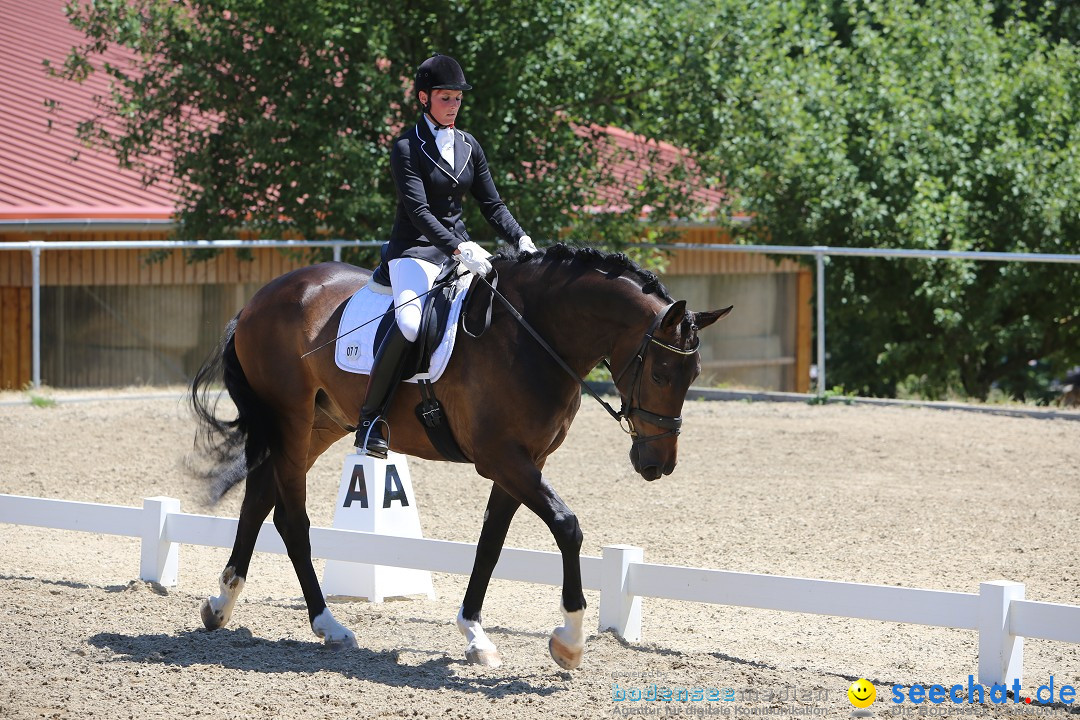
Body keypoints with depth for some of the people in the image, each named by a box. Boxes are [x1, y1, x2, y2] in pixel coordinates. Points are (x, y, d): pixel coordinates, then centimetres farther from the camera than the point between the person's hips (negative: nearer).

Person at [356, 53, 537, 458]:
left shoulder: (468, 147, 13)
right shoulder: (407, 148, -6)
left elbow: (491, 204, 14)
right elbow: (418, 210, -16)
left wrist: (520, 239, -4)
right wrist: (458, 249, -29)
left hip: (460, 249, 7)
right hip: (417, 249, -7)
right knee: (410, 323, -32)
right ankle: (372, 418, -21)